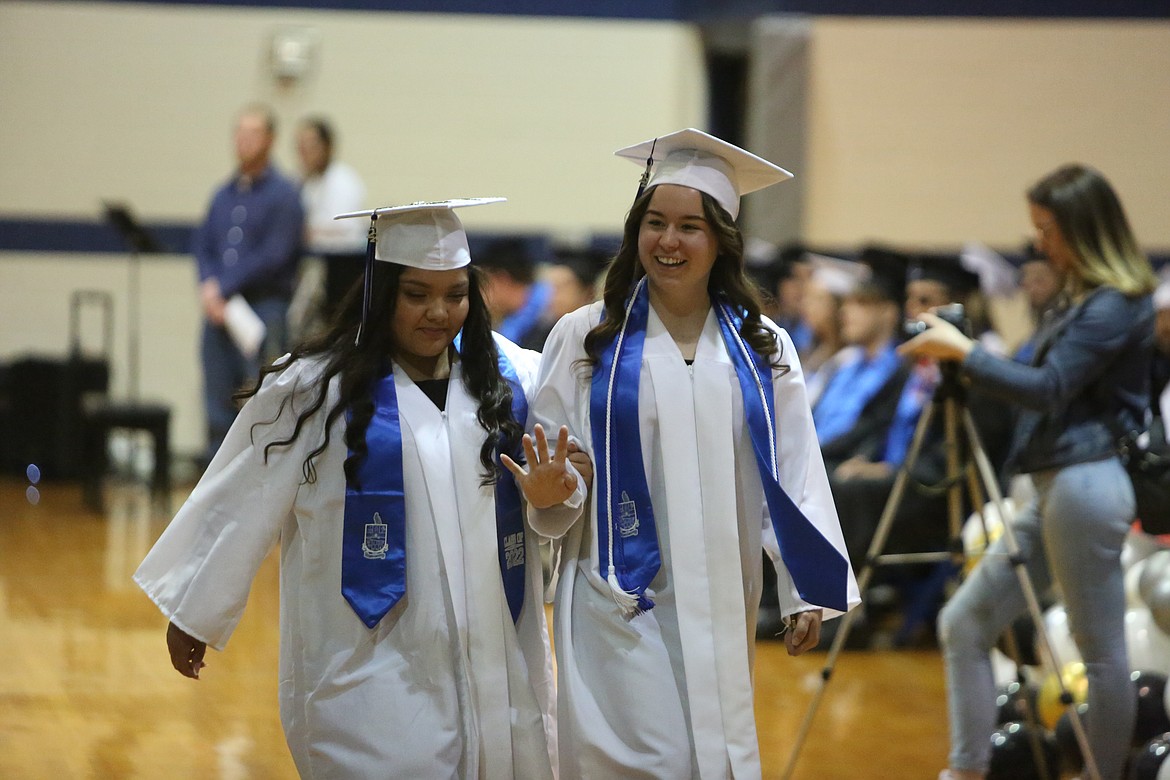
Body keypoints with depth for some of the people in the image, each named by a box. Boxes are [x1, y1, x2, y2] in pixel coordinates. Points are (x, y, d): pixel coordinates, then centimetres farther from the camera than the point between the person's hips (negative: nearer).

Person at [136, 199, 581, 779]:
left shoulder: (512, 378, 7)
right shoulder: (313, 389, -3)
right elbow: (243, 502, 2)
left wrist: (555, 488, -11)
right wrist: (195, 612, 6)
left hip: (497, 660, 4)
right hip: (371, 661, -4)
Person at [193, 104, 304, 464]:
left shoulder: (283, 194, -4)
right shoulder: (223, 195, 16)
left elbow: (275, 256, -11)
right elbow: (202, 246, 13)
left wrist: (223, 288, -11)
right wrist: (209, 288, -7)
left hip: (264, 308, -6)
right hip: (220, 311, 6)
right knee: (219, 403, 7)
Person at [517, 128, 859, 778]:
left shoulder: (759, 348, 7)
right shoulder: (587, 338, 2)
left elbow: (793, 474, 5)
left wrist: (807, 593, -2)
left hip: (723, 604, 3)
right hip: (624, 602, -2)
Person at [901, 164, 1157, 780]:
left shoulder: (1115, 306, -13)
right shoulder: (1088, 299, 16)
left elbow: (1046, 389, -19)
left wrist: (962, 350, -14)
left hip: (1085, 486, -11)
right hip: (1053, 488, 11)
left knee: (1101, 651, -1)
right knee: (964, 623, 9)